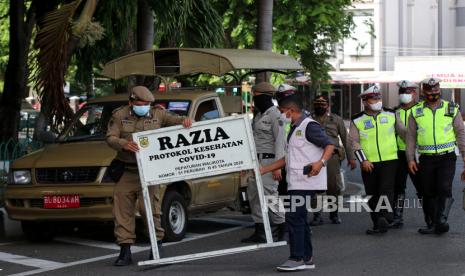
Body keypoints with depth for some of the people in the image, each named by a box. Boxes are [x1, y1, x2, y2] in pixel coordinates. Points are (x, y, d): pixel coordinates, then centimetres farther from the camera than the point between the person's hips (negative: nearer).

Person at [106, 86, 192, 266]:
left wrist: (185, 121, -19)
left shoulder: (157, 114, 7)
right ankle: (125, 251, 6)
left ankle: (157, 243, 12)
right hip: (125, 172, 1)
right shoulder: (120, 116, 5)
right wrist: (123, 144, -24)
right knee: (122, 210, 0)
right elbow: (110, 138, -3)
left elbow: (175, 120, 6)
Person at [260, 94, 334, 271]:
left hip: (305, 181, -10)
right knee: (299, 219, 11)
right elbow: (287, 158, 26)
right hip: (295, 182, 10)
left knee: (294, 217, -12)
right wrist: (264, 170, 24)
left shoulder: (309, 126, -10)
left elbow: (329, 145, -15)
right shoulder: (294, 130, 21)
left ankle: (297, 258, -9)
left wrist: (321, 162, -32)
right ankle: (307, 258, 17)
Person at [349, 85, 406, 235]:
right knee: (372, 194, 5)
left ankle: (384, 217, -26)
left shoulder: (391, 115, 8)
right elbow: (354, 142, -1)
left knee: (386, 190, -16)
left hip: (389, 161, -1)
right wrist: (363, 160, -10)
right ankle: (377, 224, 14)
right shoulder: (357, 120, 3)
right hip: (368, 164, 1)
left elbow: (404, 132, 15)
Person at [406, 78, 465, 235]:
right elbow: (411, 136, 8)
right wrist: (410, 159, 0)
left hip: (447, 158, -2)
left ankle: (441, 220, -21)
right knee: (429, 192, 5)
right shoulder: (416, 112, 7)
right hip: (426, 160, 2)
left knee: (444, 189, -16)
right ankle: (433, 223, 13)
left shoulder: (452, 110, 5)